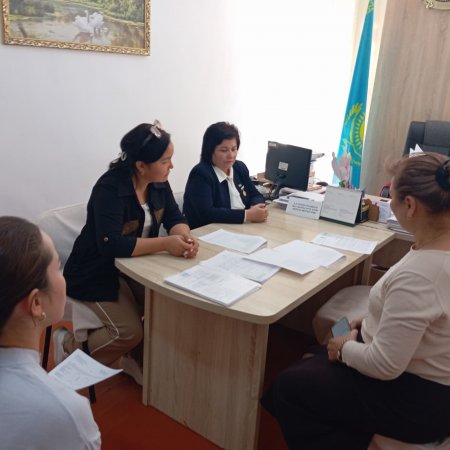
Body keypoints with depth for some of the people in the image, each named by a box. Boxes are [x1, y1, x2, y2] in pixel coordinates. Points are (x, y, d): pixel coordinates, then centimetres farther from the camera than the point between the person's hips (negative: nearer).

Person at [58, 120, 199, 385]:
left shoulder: (159, 182, -4)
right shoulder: (110, 188, -27)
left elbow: (175, 218, -2)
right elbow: (110, 245, -36)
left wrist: (186, 236, -26)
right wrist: (165, 244, -39)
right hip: (97, 272, -7)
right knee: (129, 332, -18)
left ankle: (136, 359, 13)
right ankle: (70, 348, 10)